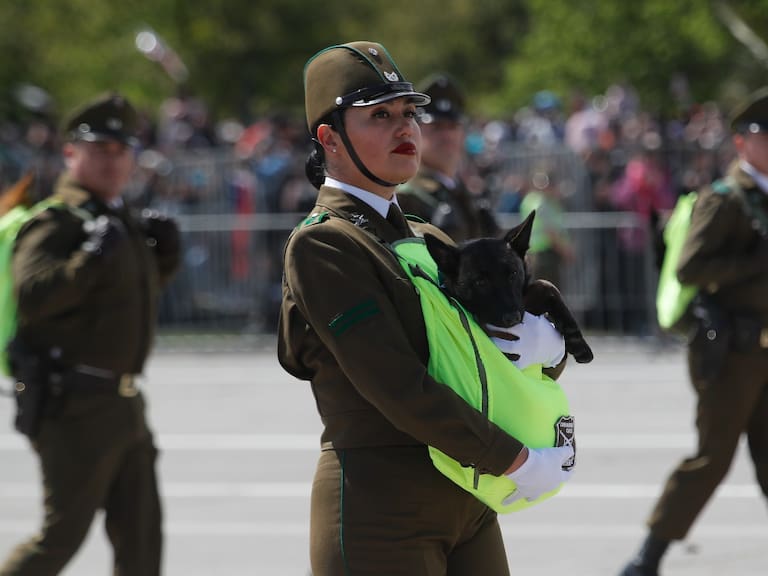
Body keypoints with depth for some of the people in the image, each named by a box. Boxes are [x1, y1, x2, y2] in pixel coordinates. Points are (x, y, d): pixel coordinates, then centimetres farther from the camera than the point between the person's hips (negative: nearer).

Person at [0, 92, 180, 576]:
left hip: (124, 405, 9)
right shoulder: (55, 223, -11)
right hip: (76, 406, -9)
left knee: (141, 536, 6)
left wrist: (164, 255, 12)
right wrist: (91, 259, -36)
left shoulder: (121, 220, 16)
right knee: (62, 536, -7)